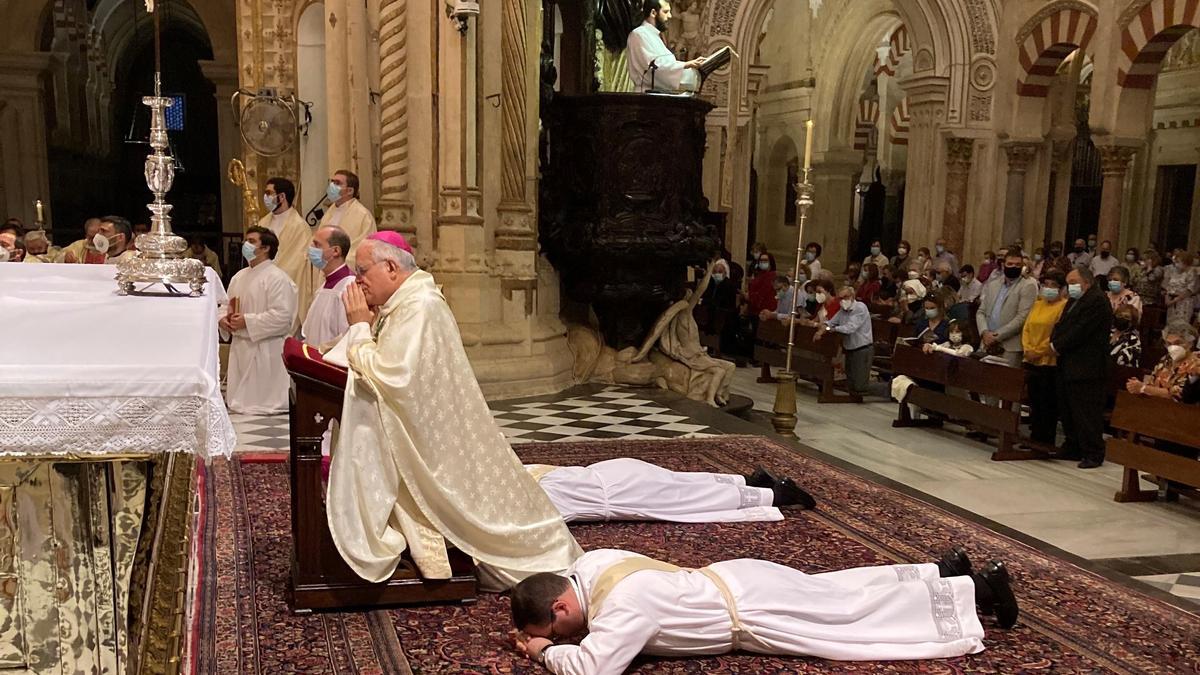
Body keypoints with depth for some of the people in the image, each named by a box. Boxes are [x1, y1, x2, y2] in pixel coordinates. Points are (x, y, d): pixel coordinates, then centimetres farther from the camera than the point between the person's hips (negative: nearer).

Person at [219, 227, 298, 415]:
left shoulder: (277, 278, -13)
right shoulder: (239, 277, 15)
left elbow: (282, 316, -22)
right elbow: (225, 305, 22)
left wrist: (247, 322, -21)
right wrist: (222, 319, -2)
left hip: (264, 352, -9)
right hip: (239, 348, 9)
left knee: (262, 402, -4)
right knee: (239, 401, 14)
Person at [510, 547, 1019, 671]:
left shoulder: (621, 606, -31)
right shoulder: (589, 566, -4)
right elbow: (549, 598, 19)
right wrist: (535, 626, 2)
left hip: (751, 611, -7)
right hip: (738, 582, 7)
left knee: (858, 622, 4)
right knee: (850, 599, 21)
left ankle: (978, 587, 15)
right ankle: (943, 571, 33)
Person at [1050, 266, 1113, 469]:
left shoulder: (1098, 301, -13)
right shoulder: (1073, 301, 19)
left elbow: (1081, 331, -19)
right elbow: (1060, 325, 17)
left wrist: (1058, 346, -12)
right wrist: (1054, 343, -2)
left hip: (1086, 369, -10)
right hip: (1068, 367, 10)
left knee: (1087, 413, -6)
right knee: (1067, 411, 15)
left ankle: (1093, 454, 2)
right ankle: (1072, 448, 24)